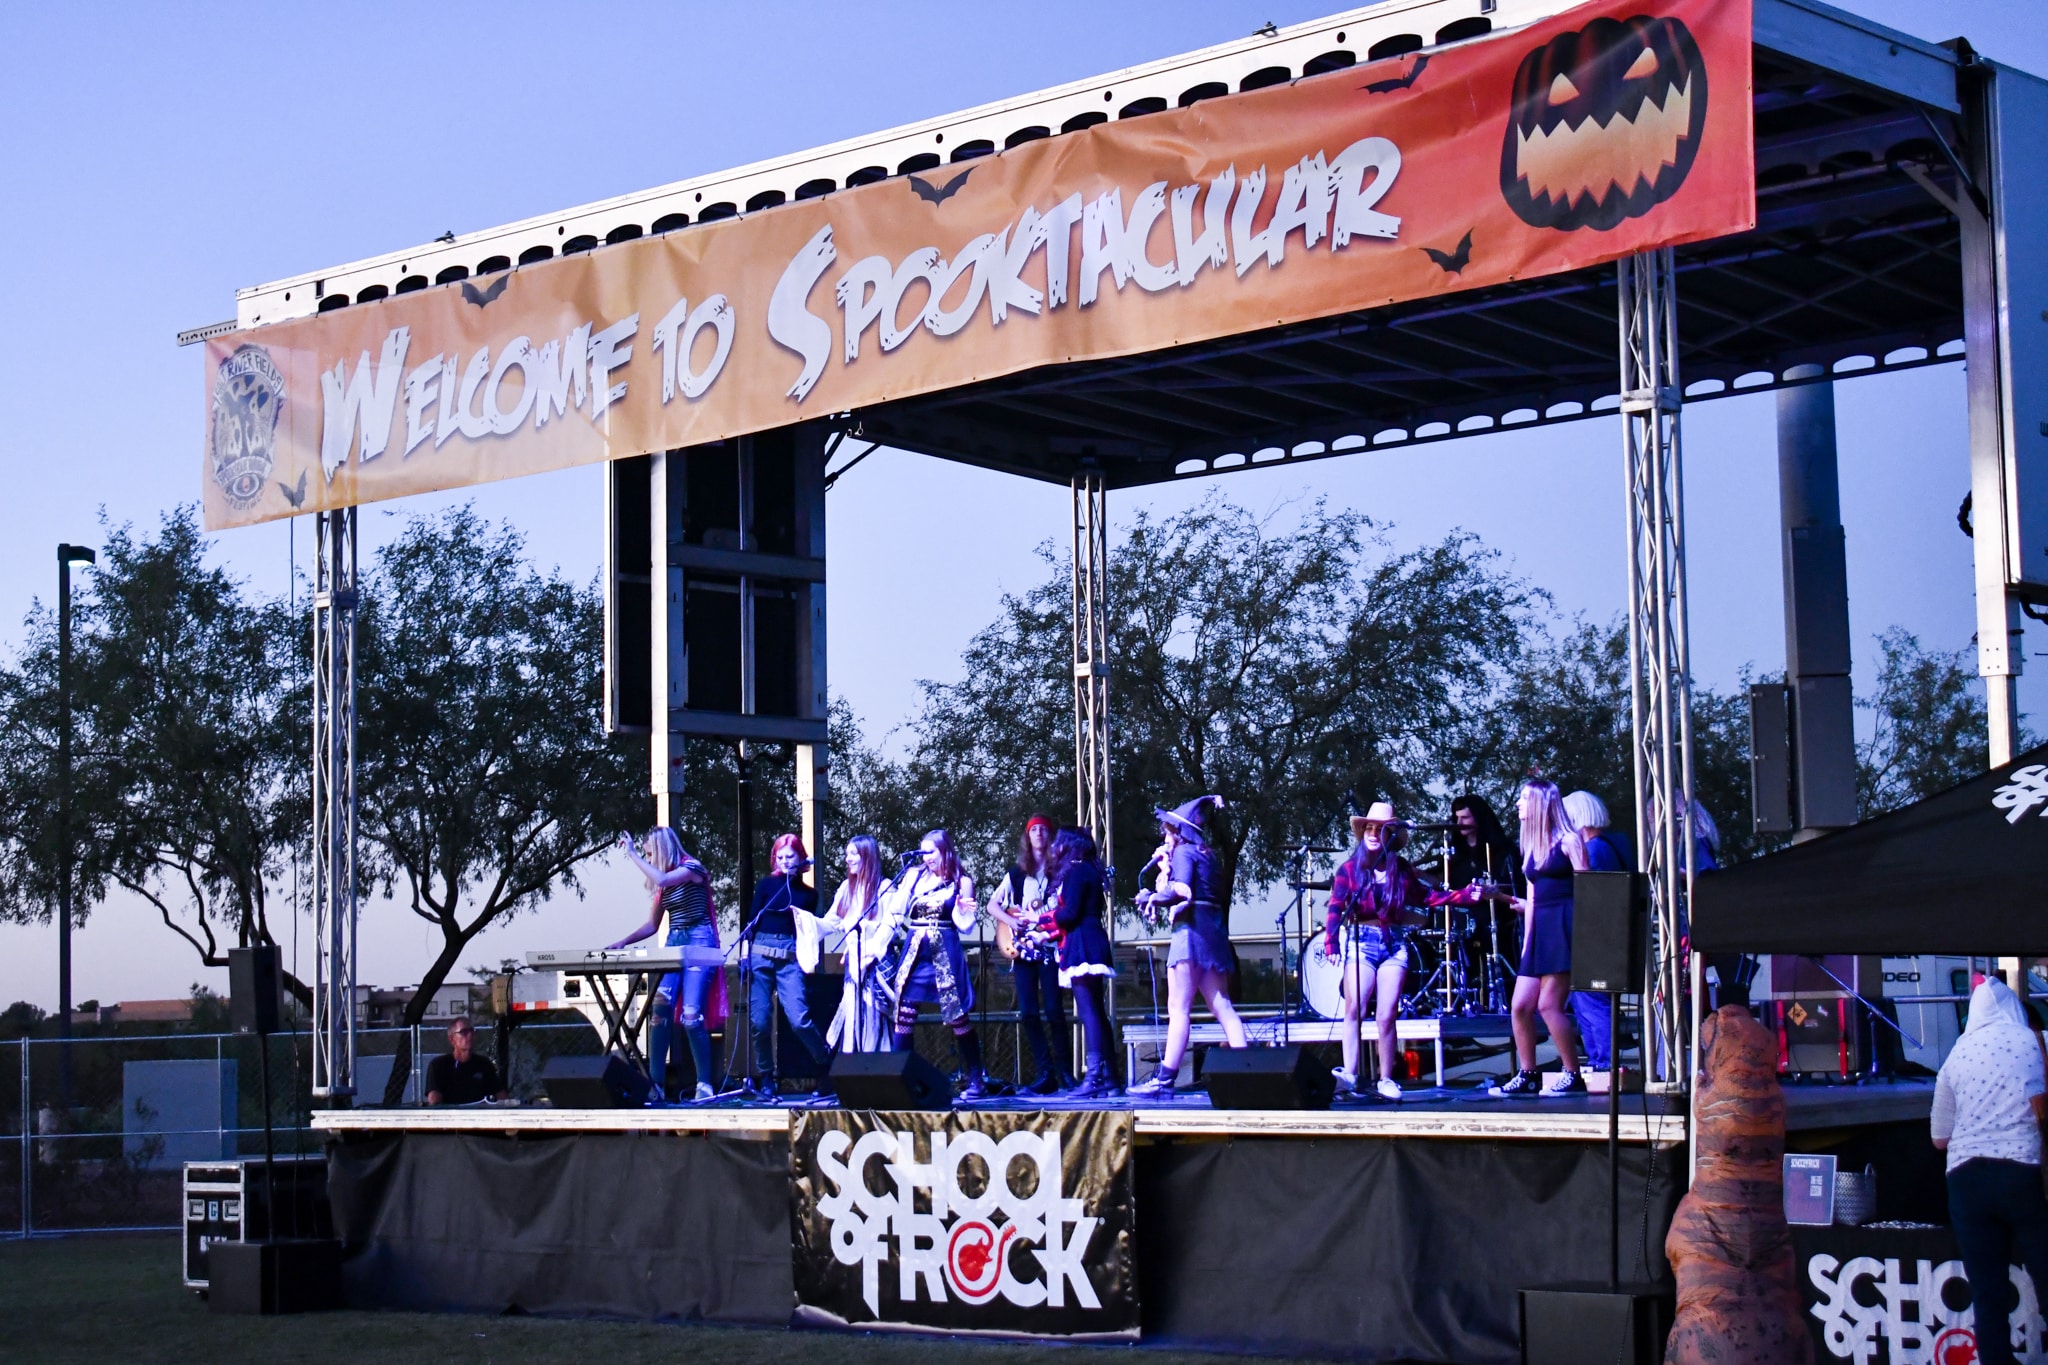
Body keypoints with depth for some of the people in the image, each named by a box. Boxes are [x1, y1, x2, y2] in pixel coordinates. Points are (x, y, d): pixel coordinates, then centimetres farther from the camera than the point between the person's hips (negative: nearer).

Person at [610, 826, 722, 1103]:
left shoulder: (691, 868, -5)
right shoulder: (663, 884, 17)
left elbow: (660, 879, -25)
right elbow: (651, 925, 20)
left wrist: (632, 853, -17)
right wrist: (623, 942, 7)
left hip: (698, 943, -7)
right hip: (674, 945, 7)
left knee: (691, 1016, -15)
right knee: (660, 1011, -11)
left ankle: (705, 1085, -5)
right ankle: (656, 1085, -12)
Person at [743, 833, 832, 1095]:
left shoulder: (808, 894, 15)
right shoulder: (766, 885, 11)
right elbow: (753, 921, 6)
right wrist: (747, 954, -4)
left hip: (790, 958, -1)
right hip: (762, 954, 1)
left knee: (798, 1018, -16)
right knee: (759, 1021, -4)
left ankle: (827, 1066, 4)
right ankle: (765, 1077, 12)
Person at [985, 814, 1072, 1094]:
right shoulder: (1017, 872, 14)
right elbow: (992, 904, 15)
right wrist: (1010, 921, -2)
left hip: (1049, 946, -3)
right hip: (1022, 946, 3)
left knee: (1053, 1010, -10)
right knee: (1028, 1013, -4)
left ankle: (1065, 1071, -1)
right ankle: (1046, 1073, 1)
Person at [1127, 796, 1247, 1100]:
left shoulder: (1184, 851, 0)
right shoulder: (1206, 854, 25)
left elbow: (1181, 891, -15)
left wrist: (1154, 897, -1)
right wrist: (1163, 867, 19)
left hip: (1193, 928, -9)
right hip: (1215, 930, 9)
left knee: (1178, 1009, -12)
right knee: (1223, 1008, 3)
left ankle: (1165, 1080, -15)